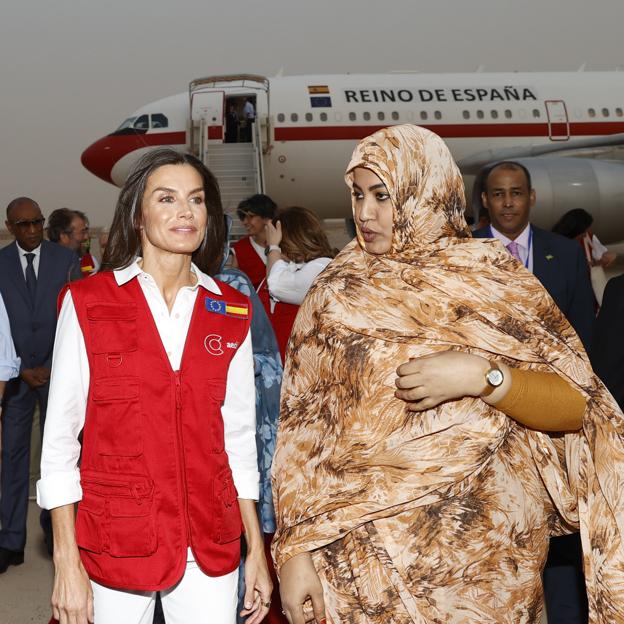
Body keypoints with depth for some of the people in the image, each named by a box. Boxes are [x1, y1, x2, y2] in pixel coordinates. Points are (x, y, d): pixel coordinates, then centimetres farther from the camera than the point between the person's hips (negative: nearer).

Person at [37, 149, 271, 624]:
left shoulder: (231, 313, 4)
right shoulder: (88, 301, -5)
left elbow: (237, 435, 8)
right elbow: (60, 436, -5)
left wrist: (257, 549, 6)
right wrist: (67, 564, -8)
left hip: (211, 543, 3)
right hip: (115, 542, -2)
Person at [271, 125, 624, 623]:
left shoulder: (499, 280, -2)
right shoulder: (338, 292, 1)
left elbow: (578, 407, -6)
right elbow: (302, 424, 0)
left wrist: (481, 377, -21)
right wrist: (295, 549, -6)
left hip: (485, 549, 0)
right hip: (363, 551, 1)